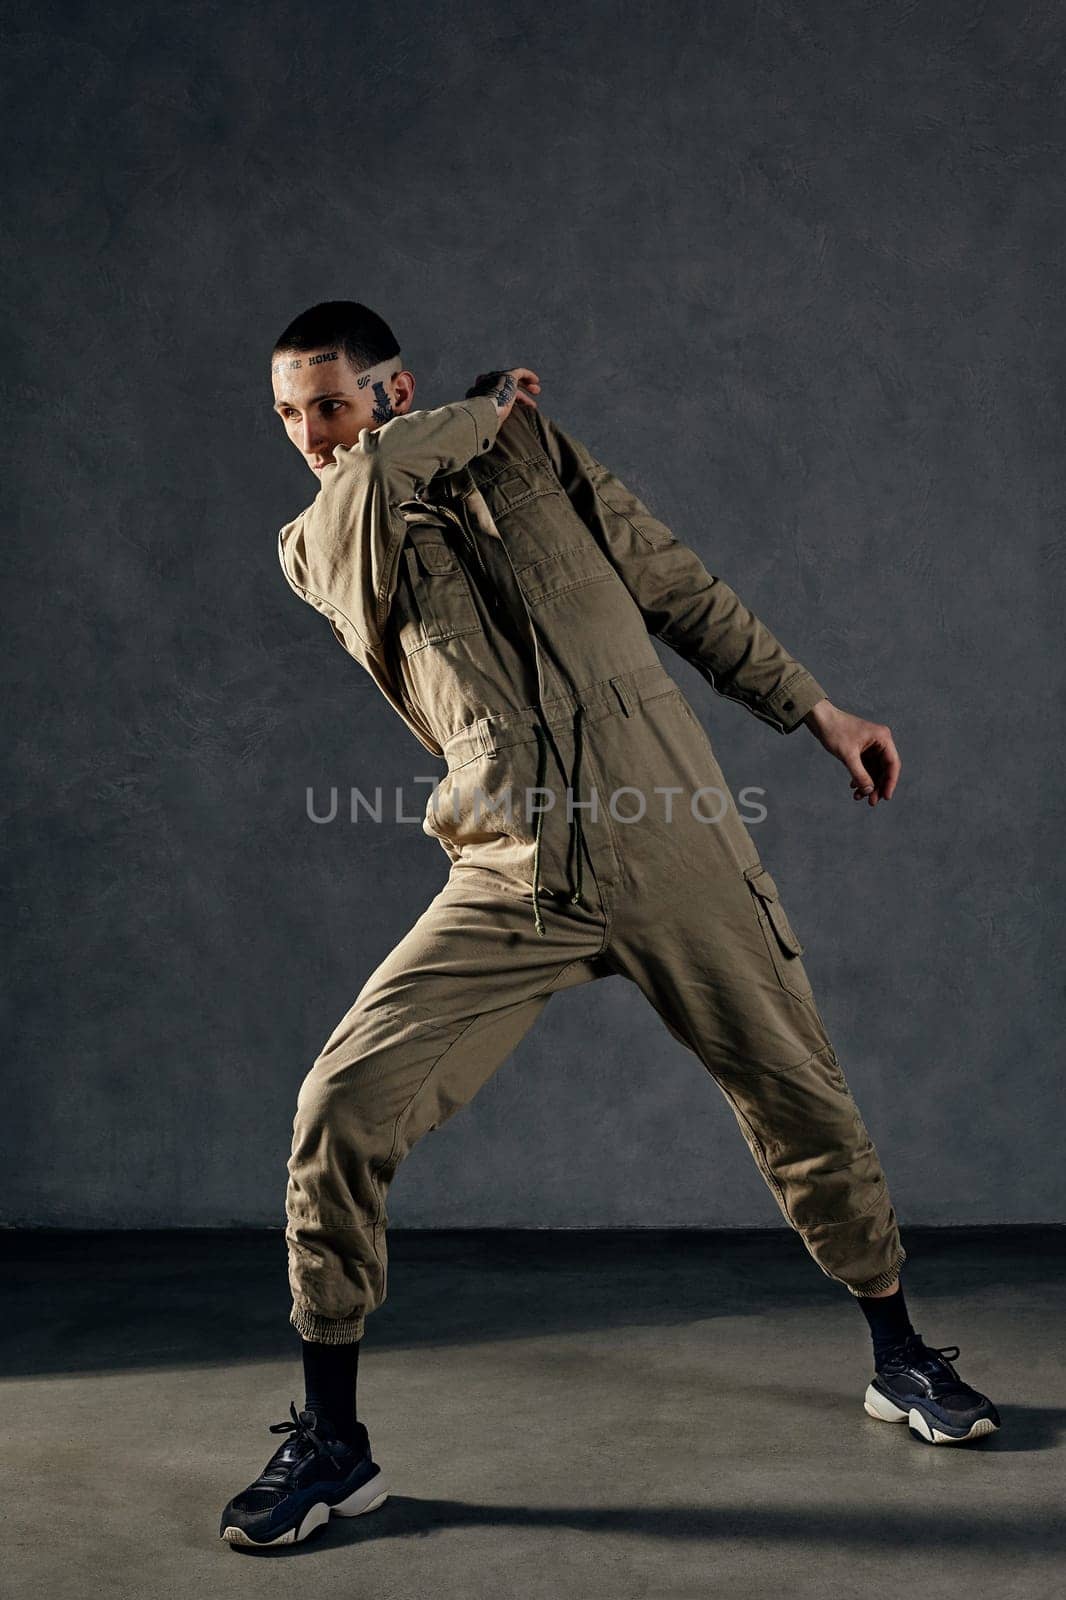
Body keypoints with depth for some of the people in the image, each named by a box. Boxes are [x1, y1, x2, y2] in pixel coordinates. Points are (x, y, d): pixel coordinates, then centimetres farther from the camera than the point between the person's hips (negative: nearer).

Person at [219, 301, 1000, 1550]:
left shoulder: (531, 446, 9)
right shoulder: (314, 544, 8)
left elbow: (676, 588, 12)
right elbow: (374, 478, -16)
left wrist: (815, 712, 12)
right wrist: (481, 409, 0)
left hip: (676, 848, 1)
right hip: (511, 885, 0)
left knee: (802, 1106, 10)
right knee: (341, 1109, -13)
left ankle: (898, 1355, 35)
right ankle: (331, 1444, 5)